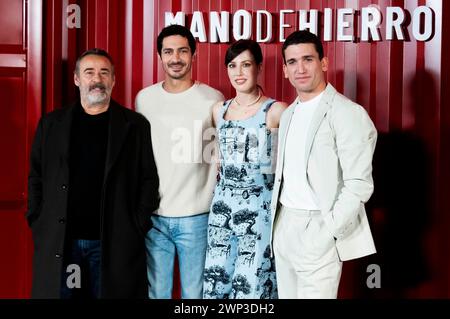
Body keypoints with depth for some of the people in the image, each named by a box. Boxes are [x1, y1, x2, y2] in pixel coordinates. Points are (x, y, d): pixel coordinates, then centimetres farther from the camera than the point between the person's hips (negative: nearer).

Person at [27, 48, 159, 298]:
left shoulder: (136, 125, 2)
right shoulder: (51, 124, 8)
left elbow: (149, 179, 1)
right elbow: (36, 178, 11)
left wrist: (137, 228, -7)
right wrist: (38, 224, 2)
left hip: (116, 242, -1)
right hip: (57, 241, 2)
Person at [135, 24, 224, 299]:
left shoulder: (213, 99, -3)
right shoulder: (144, 98, 5)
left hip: (196, 216, -2)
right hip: (152, 215, 3)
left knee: (195, 293, 7)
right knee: (156, 292, 12)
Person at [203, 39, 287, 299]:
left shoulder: (276, 111, -7)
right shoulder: (219, 110, 11)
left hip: (260, 206, -5)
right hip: (223, 204, 6)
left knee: (250, 287, -2)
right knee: (216, 281, 8)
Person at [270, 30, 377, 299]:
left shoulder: (348, 113, -10)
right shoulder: (288, 114, 14)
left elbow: (359, 184, -15)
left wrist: (326, 233, -17)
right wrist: (277, 222, 7)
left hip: (318, 228, -7)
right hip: (284, 225, 7)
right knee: (287, 294, 11)